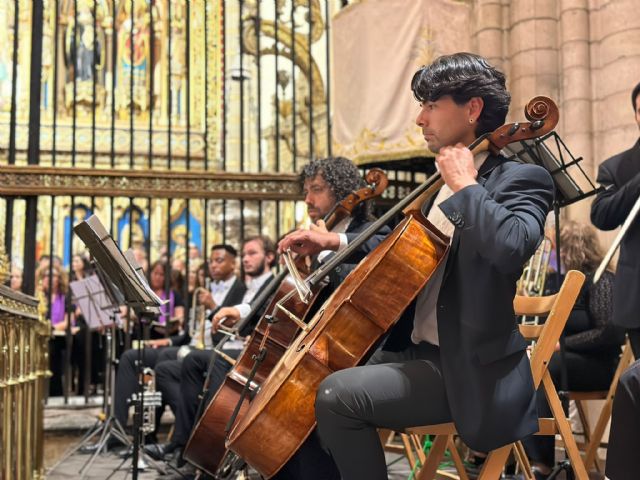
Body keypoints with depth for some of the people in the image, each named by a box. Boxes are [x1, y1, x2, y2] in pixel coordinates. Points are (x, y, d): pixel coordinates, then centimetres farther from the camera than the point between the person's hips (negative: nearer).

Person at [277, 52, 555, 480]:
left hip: (467, 370, -9)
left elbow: (512, 247, -35)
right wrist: (338, 242, 17)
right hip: (417, 350, 9)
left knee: (339, 395, -25)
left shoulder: (521, 179, -12)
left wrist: (465, 186, -21)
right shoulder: (446, 185, 14)